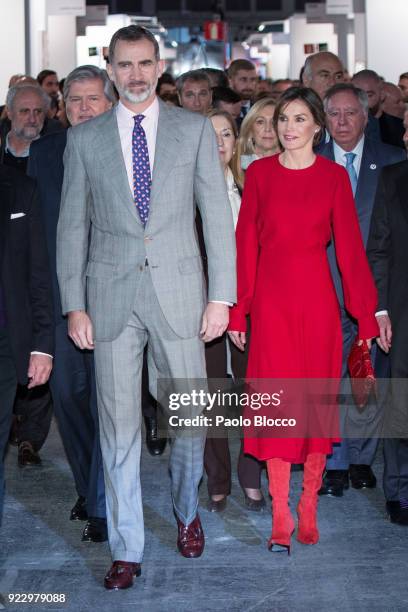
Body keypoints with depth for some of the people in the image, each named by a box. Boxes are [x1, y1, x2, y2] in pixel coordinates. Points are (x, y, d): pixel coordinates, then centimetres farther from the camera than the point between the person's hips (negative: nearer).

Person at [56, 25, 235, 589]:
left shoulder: (195, 129, 5)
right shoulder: (84, 138, 7)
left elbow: (217, 215, 3)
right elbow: (72, 225, 8)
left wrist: (221, 296, -3)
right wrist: (74, 305, 1)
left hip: (179, 292, 0)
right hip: (111, 298, 1)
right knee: (118, 426, 3)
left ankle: (187, 513, 34)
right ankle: (126, 551, 15)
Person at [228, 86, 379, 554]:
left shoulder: (334, 176, 3)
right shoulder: (259, 173, 4)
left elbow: (350, 245, 0)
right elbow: (245, 243, 3)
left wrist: (367, 313, -4)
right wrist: (236, 310, -1)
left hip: (316, 296, 0)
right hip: (270, 296, 0)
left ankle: (309, 507, 18)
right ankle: (280, 516, 4)